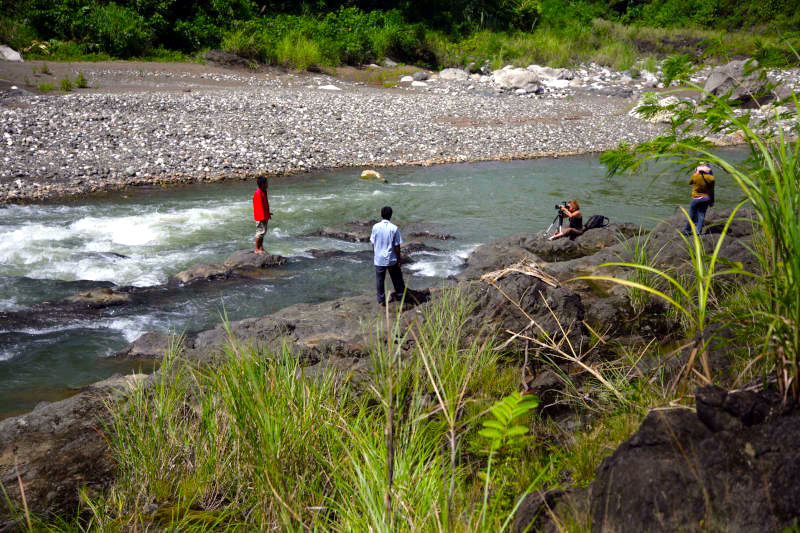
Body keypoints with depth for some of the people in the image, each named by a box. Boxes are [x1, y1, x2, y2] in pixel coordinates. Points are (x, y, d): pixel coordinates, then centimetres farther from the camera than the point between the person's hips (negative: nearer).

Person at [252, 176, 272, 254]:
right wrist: (263, 218, -23)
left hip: (264, 216, 10)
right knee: (260, 231, -5)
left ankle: (261, 247, 25)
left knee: (263, 231, 16)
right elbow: (260, 206, -22)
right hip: (260, 217, -10)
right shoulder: (258, 193, -21)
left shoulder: (263, 192, 10)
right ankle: (257, 249, 1)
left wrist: (268, 213, 26)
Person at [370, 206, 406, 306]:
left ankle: (381, 299, 17)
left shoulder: (375, 227, -8)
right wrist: (399, 259, 0)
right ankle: (399, 293, 33)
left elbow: (373, 244, 0)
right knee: (396, 277, 19)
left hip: (379, 259, 1)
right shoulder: (394, 228, -13)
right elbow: (397, 246, -10)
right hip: (392, 259, -1)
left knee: (380, 280, 11)